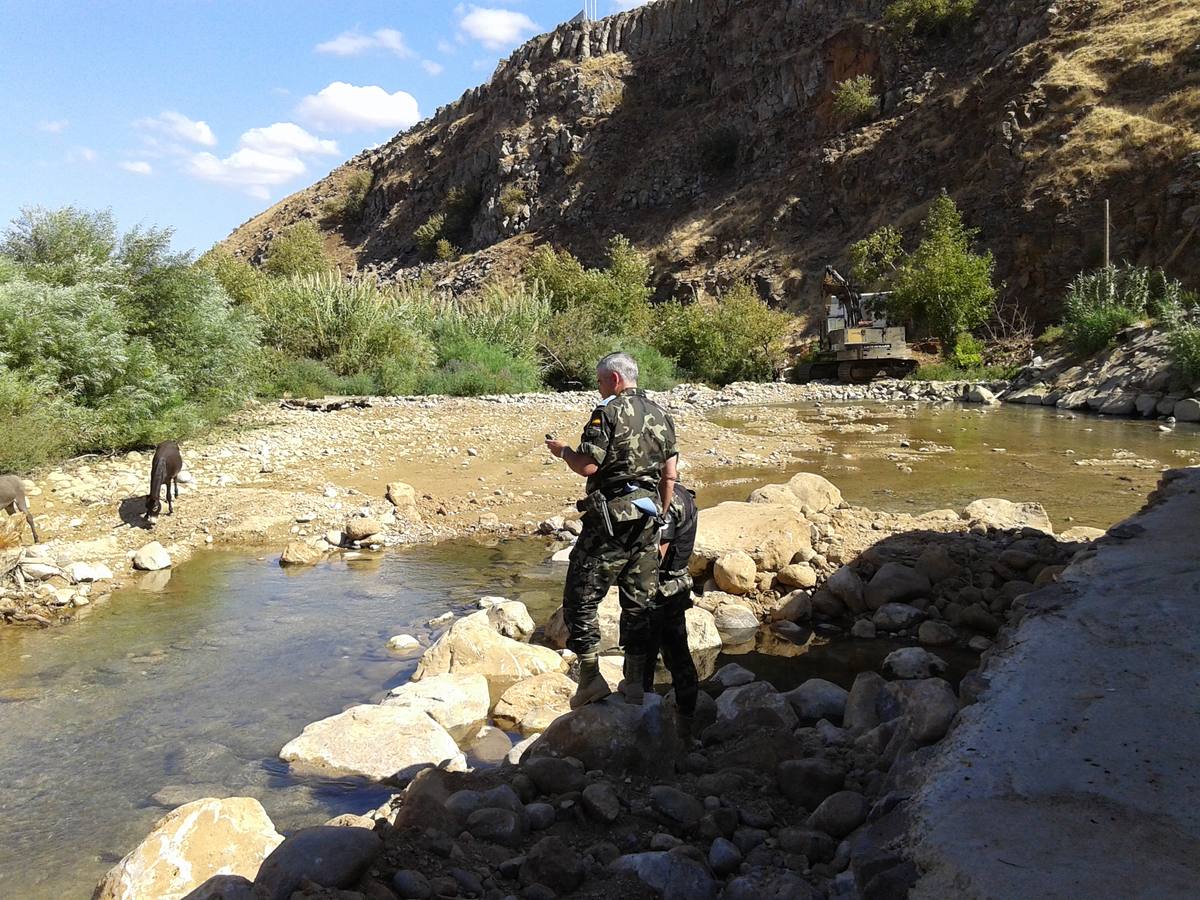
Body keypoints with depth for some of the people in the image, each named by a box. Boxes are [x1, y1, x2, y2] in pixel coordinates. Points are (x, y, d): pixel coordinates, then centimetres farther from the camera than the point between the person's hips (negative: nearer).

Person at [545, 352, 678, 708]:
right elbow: (670, 476, 13)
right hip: (647, 519, 7)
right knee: (639, 601, 11)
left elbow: (587, 466, -17)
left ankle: (590, 676, 3)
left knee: (581, 597, 3)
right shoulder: (661, 416, 12)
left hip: (609, 519, -7)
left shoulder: (608, 413, -10)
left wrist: (562, 450, 2)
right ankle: (634, 682, 18)